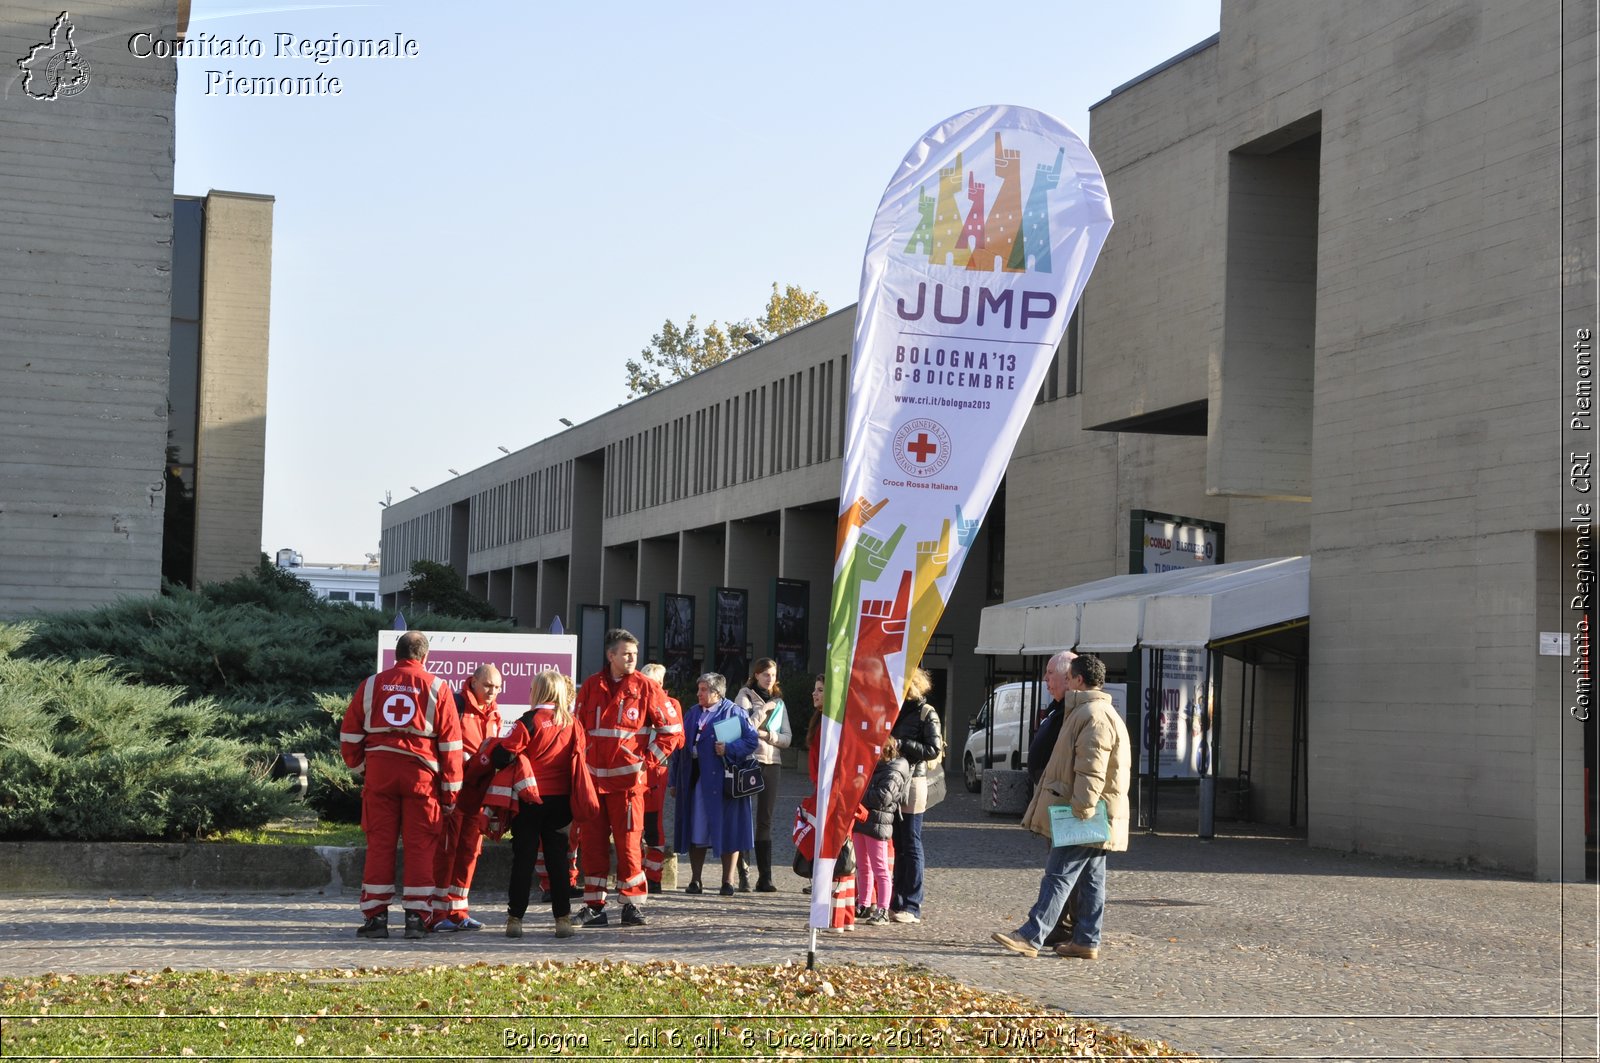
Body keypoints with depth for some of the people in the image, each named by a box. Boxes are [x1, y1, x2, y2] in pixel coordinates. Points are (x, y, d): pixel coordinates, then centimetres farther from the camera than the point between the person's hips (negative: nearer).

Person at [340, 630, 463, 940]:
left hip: (379, 771, 2)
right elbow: (450, 743, 1)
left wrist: (360, 767, 23)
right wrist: (451, 791, 5)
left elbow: (350, 734, 9)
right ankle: (417, 917, 2)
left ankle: (376, 915, 5)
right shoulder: (437, 687, 2)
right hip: (421, 774, -2)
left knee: (379, 843, 6)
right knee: (420, 845, 3)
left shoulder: (371, 684, 8)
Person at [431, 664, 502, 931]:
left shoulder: (494, 715, 15)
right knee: (445, 849, -6)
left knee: (469, 850, 9)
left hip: (476, 791, 8)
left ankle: (457, 911, 16)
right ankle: (438, 913, -3)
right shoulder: (456, 705, -9)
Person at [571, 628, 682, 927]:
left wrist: (648, 759, -2)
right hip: (592, 777, 3)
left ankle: (632, 903, 5)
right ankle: (594, 905, 10)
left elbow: (672, 728, 3)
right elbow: (577, 728, 17)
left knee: (628, 843, -4)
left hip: (628, 777, -3)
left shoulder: (645, 688, 0)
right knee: (591, 841, 3)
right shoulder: (591, 686, 8)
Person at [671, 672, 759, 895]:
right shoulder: (693, 713, 16)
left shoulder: (733, 712, 0)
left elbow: (751, 741, -5)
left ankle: (728, 881, 5)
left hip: (722, 782, -5)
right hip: (694, 782, 5)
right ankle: (695, 880, 13)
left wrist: (729, 748, -20)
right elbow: (681, 746, 16)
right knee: (695, 832, 6)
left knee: (727, 831, -2)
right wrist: (675, 781, 12)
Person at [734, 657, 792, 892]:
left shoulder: (779, 703, 17)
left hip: (772, 763, 4)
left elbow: (787, 738, 10)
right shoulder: (745, 696, 4)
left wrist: (767, 735, -6)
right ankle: (743, 874, -1)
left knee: (765, 821, 3)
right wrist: (763, 709, -10)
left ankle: (765, 877, 2)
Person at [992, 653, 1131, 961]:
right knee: (1092, 878, 10)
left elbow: (1091, 769, -24)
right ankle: (1087, 941, 14)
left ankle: (1032, 936, -12)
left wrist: (1082, 808, -26)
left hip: (1087, 816, -11)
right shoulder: (1103, 712, 20)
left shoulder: (1093, 715, -16)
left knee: (1059, 875, -11)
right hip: (1096, 816, 11)